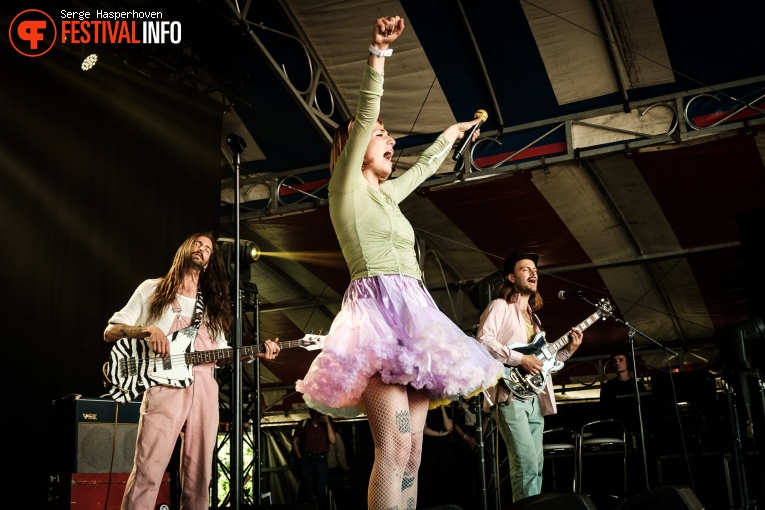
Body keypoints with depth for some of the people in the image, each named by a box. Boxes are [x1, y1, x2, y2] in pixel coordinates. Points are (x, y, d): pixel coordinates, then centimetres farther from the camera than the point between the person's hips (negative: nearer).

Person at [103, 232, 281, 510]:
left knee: (199, 475, 2)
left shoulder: (211, 302, 24)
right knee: (147, 472, -15)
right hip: (165, 385, -4)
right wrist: (148, 330, -10)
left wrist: (255, 352, 2)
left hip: (204, 387, 4)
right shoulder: (152, 289, 13)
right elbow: (110, 332, 9)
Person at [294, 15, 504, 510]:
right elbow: (364, 116, -7)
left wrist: (452, 134, 54)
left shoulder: (385, 194, 27)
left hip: (411, 315, 9)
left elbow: (422, 169, 45)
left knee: (412, 451, 1)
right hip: (380, 310, -9)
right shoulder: (347, 186, 5)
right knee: (394, 447, -20)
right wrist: (379, 52, -12)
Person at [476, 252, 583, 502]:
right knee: (527, 462, -17)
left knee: (536, 463, 7)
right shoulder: (500, 306, -1)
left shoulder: (533, 317, 24)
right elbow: (483, 341, -15)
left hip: (534, 397, 9)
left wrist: (568, 350, 10)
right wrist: (520, 359, -18)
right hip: (510, 394, -8)